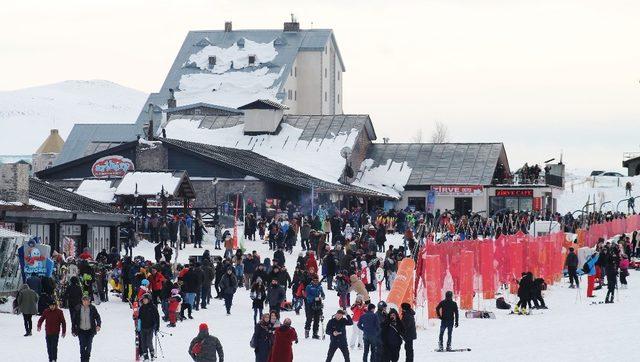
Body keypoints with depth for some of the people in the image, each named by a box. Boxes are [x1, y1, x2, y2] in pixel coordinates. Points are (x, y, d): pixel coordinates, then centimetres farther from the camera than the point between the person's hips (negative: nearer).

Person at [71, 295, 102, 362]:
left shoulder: (92, 308, -3)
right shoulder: (78, 309, -4)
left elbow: (97, 317, -1)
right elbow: (74, 320, 3)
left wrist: (98, 325, -20)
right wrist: (73, 330, 3)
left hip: (90, 330, 0)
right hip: (81, 331, 0)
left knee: (88, 345, 4)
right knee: (82, 346, -3)